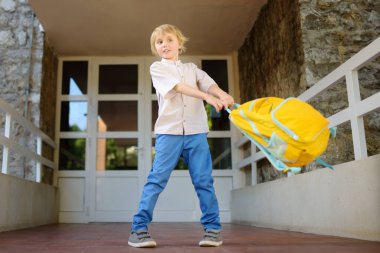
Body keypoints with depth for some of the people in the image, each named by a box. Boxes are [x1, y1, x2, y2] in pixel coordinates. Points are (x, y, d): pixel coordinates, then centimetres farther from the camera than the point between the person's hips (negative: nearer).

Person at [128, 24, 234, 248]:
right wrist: (208, 97, -21)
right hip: (169, 131, -2)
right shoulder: (157, 68, 9)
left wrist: (223, 95, -22)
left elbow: (208, 83, 1)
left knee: (204, 180, 2)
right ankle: (139, 228, -1)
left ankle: (213, 228, 9)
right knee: (157, 179, -7)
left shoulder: (192, 68, 21)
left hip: (196, 131, 3)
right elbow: (178, 87, -8)